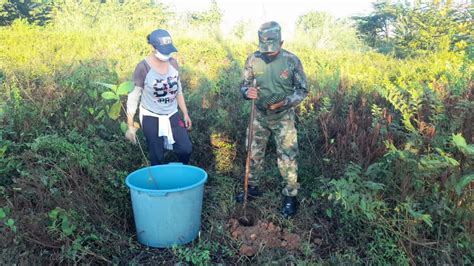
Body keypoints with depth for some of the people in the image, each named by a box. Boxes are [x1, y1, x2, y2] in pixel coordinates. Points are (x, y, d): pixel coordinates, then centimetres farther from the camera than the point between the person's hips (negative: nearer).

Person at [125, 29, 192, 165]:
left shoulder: (173, 63, -4)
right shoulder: (143, 68, -18)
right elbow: (133, 97, -12)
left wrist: (185, 113, 10)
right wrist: (130, 126, -12)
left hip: (172, 115, 4)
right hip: (151, 118, -4)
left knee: (186, 149, 0)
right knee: (157, 157, 5)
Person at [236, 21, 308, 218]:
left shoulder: (291, 61, -14)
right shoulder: (253, 60, -7)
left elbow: (303, 90, -6)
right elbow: (244, 86, 1)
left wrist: (284, 102, -22)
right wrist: (247, 92, -24)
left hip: (283, 117, -3)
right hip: (259, 115, 3)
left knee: (287, 156, -1)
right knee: (254, 153, 14)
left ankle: (290, 196, 16)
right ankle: (252, 188, 34)